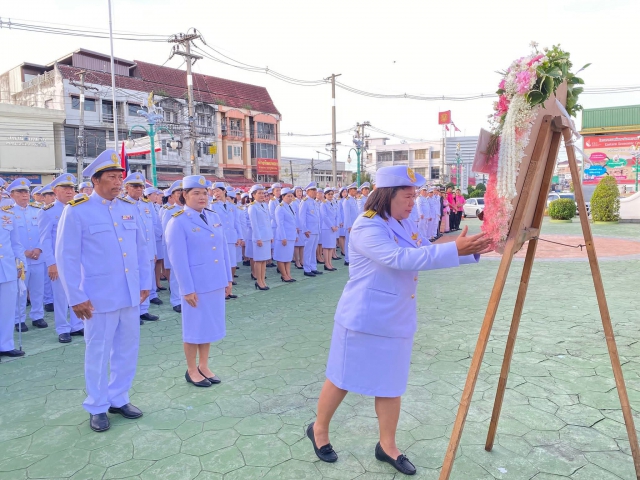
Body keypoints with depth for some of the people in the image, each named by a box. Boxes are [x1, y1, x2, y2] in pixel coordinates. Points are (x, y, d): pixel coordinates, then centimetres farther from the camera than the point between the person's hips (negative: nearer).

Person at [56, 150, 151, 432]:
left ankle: (119, 399, 31)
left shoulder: (130, 208, 7)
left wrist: (145, 283, 8)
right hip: (99, 297, -5)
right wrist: (76, 298, -10)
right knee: (98, 352, 9)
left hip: (130, 295, 5)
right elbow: (66, 257, -8)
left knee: (128, 350, 13)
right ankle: (97, 407, 26)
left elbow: (141, 248, 11)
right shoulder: (76, 211, -7)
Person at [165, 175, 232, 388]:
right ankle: (191, 370, 24)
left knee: (210, 325, 15)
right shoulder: (177, 222, -11)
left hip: (215, 282, 6)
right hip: (195, 284, -6)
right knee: (195, 327, 7)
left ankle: (203, 366, 30)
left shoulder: (214, 217, 8)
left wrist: (228, 278, 10)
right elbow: (178, 258, -14)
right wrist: (187, 289, -16)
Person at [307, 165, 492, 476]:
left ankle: (387, 446, 31)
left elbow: (426, 258, 12)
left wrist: (470, 252, 0)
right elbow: (401, 258, -32)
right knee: (343, 380, 9)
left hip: (396, 321, 8)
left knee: (391, 385, 15)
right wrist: (454, 249, -33)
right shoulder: (367, 227, -19)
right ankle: (319, 429, 33)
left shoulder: (403, 226, 7)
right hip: (364, 320, -7)